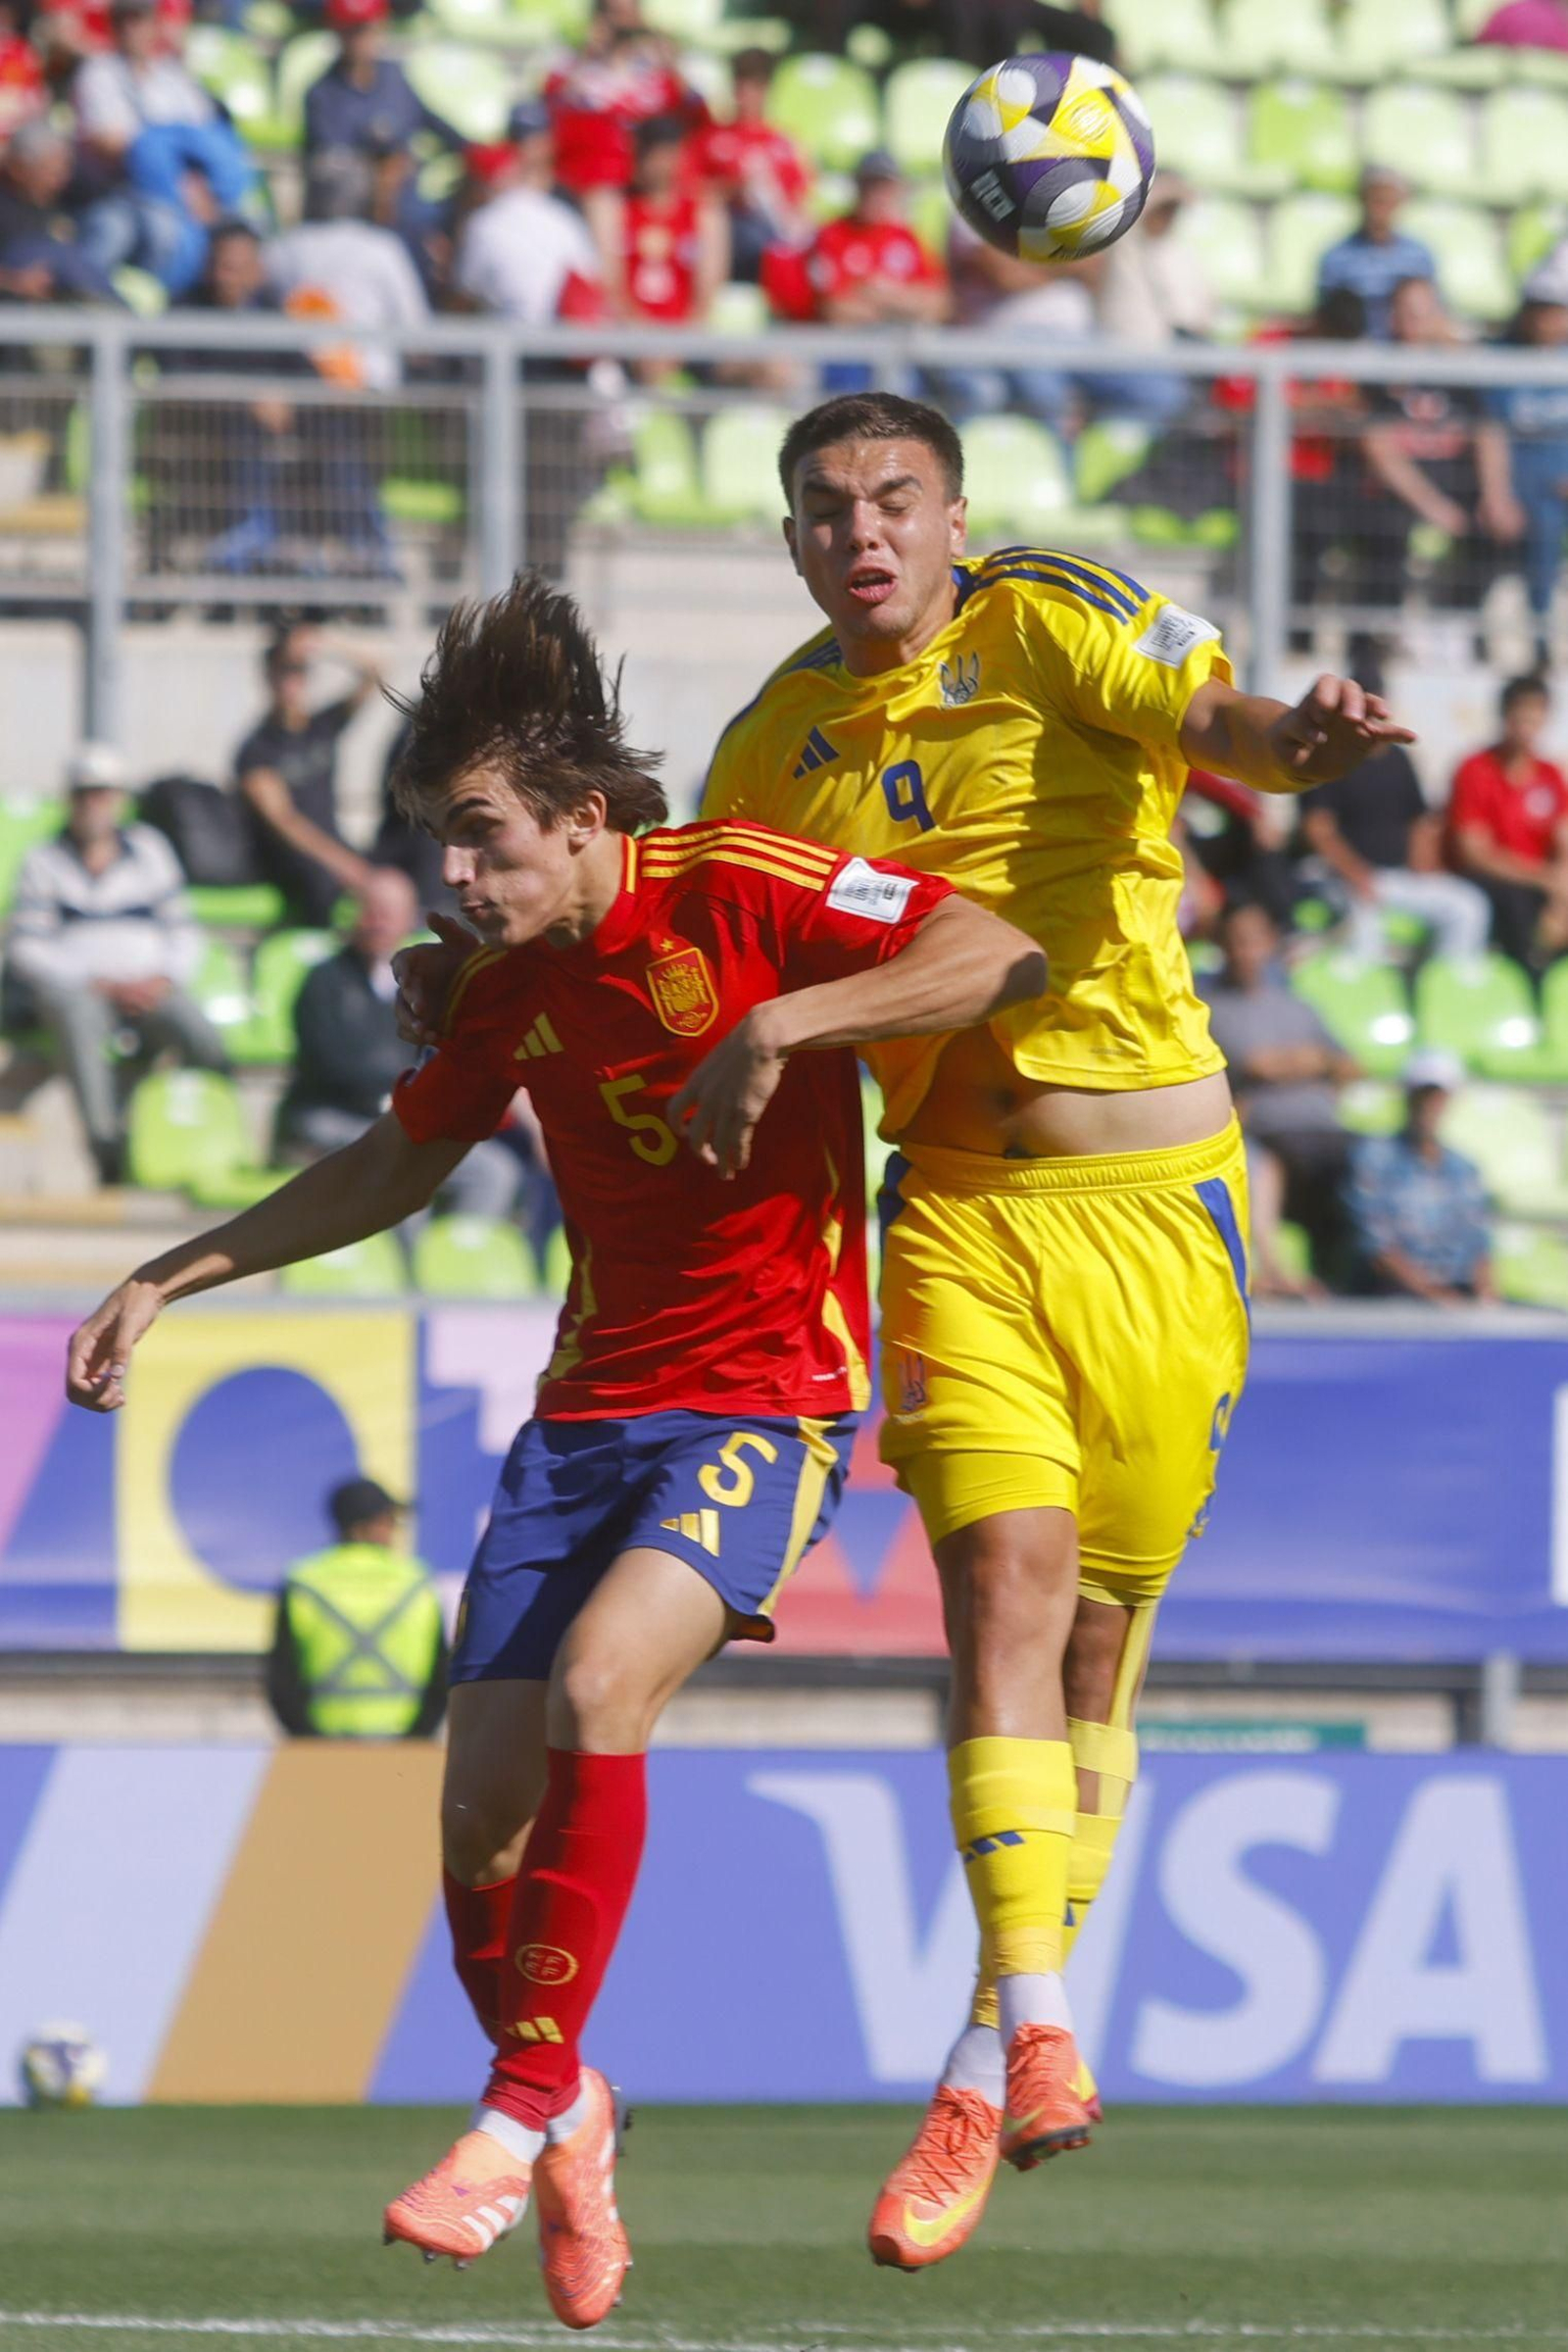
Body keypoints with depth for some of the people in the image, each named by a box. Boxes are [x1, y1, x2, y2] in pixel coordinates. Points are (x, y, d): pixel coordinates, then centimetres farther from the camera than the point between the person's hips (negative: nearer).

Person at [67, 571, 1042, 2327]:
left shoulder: (737, 892, -10)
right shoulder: (512, 982, 8)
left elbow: (1001, 957, -19)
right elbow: (401, 1163, 25)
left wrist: (775, 1031, -28)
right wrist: (173, 1278, 22)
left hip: (768, 1397, -6)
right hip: (590, 1409, 6)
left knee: (598, 1683, -30)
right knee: (482, 1804, -5)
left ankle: (526, 2112, -20)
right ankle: (564, 2114, 22)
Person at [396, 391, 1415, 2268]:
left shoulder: (1052, 623, -3)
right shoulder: (778, 743, 10)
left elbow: (1209, 717, -22)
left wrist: (1298, 737, -46)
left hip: (1151, 1189, -2)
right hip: (959, 1200, 2)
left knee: (1098, 1625, 5)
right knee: (1006, 1580, -16)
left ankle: (993, 2061, 17)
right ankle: (1036, 2033, -20)